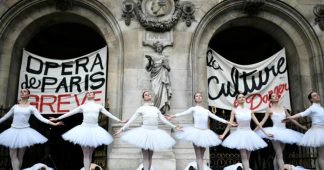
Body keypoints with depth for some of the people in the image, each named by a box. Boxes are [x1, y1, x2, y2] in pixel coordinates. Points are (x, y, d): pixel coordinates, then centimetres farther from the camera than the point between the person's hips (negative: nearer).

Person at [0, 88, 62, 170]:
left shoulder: (31, 108, 1)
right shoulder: (15, 106, 9)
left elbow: (41, 118, -7)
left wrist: (54, 123, -17)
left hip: (24, 131, -3)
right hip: (13, 131, 3)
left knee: (20, 156, 3)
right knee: (13, 155, -4)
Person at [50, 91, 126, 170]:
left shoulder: (99, 106, 12)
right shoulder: (83, 106, 10)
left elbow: (109, 114, 10)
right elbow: (70, 113, 11)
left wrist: (119, 120, 4)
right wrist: (58, 118, 9)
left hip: (95, 129, 1)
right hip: (84, 128, -1)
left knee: (90, 154, 7)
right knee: (86, 154, -3)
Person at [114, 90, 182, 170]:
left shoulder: (156, 109, 13)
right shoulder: (141, 109, 1)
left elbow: (164, 120, 15)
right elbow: (131, 120, -2)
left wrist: (174, 127, 15)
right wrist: (122, 129, -8)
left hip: (155, 133, 4)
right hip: (145, 132, -4)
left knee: (150, 156, 9)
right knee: (145, 156, -4)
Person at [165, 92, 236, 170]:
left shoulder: (206, 111, 18)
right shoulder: (193, 109, 5)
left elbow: (216, 117, 18)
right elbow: (183, 113, -9)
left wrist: (228, 122, 14)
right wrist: (172, 116, -24)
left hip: (205, 133, 4)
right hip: (196, 132, -4)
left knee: (202, 155, 7)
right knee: (198, 155, -5)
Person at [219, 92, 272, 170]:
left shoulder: (249, 111, 6)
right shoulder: (234, 111, -2)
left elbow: (257, 123, 10)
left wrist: (266, 133, 9)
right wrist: (223, 135, -8)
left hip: (249, 134, 4)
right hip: (240, 134, -3)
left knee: (247, 157, 7)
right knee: (244, 157, -8)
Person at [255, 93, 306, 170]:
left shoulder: (283, 109, 13)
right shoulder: (270, 110, 1)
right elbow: (262, 122, -2)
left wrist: (301, 126, 26)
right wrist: (254, 130, -8)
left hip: (284, 132, 5)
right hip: (275, 132, -5)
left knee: (277, 155, 10)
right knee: (280, 155, -10)